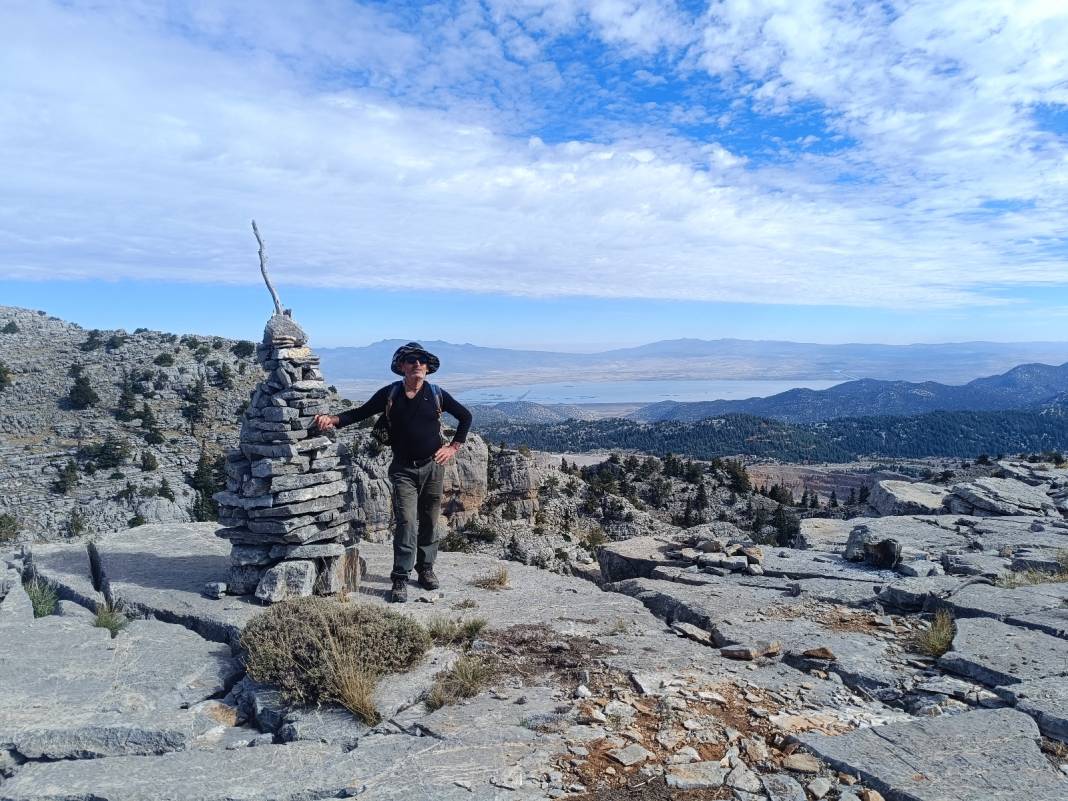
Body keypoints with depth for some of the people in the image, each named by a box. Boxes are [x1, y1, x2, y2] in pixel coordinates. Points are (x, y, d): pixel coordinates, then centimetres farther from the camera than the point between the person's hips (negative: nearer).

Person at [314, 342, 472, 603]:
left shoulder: (437, 395, -1)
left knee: (429, 521, 10)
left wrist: (454, 447, 5)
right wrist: (333, 419, -19)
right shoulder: (390, 394, -2)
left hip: (433, 466, 2)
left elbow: (465, 417, 11)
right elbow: (360, 413, -1)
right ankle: (400, 579, -2)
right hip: (403, 469, -1)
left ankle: (426, 569, 26)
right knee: (406, 521, -10)